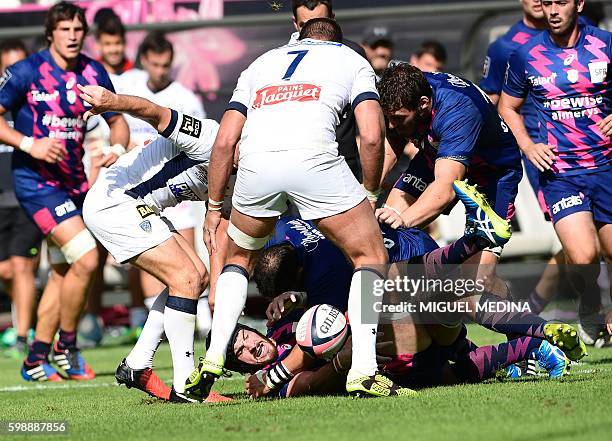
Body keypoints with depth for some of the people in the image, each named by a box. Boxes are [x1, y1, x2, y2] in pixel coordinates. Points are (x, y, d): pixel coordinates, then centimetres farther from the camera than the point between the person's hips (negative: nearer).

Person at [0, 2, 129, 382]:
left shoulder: (94, 73, 5)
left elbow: (117, 121, 16)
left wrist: (117, 150, -4)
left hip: (75, 182, 7)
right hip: (36, 181, -7)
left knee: (63, 272, 10)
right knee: (85, 258, -19)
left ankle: (36, 360, 21)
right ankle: (66, 349, -2)